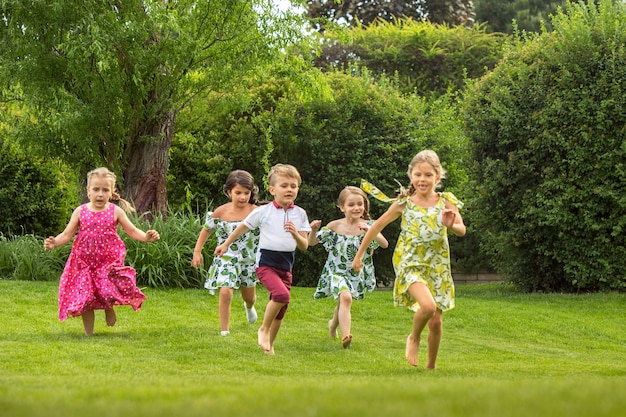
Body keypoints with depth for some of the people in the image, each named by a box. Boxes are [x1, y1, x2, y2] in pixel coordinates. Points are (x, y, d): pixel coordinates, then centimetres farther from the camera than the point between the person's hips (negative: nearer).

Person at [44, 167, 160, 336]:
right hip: (84, 263, 1)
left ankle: (109, 308, 21)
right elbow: (67, 234, 2)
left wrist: (146, 237, -16)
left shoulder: (115, 211, -1)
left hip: (109, 262, -1)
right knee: (85, 298, 0)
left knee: (109, 291, -16)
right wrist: (54, 242, -16)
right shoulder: (80, 212, -1)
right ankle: (88, 333, 17)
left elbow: (132, 231, 2)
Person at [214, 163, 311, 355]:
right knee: (282, 294, -27)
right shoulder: (263, 211, -6)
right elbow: (243, 227, 10)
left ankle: (270, 344, 24)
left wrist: (295, 234, -19)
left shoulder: (300, 214, 3)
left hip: (286, 264, 5)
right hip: (266, 262, -5)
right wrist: (225, 245, 20)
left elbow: (304, 246, 2)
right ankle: (264, 329, -7)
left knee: (281, 309, 7)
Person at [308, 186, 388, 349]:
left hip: (357, 274, 3)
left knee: (342, 304, 20)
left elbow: (384, 244, -20)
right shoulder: (334, 226, -8)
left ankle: (334, 324, 53)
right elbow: (312, 242, 0)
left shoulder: (368, 226, -7)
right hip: (337, 271, -3)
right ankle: (346, 336, -36)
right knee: (345, 297, -29)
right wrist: (314, 230, -21)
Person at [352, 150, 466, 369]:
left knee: (436, 321, 5)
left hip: (437, 267, 3)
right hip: (410, 264, -3)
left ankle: (431, 366, 27)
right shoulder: (404, 203, -4)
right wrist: (359, 254, 10)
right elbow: (378, 226, 6)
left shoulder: (446, 202, -2)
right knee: (428, 306, -28)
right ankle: (414, 338, 3)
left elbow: (462, 230, -12)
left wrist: (452, 225, -36)